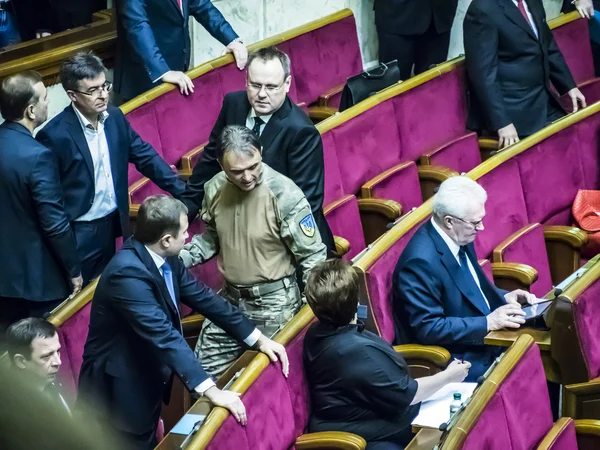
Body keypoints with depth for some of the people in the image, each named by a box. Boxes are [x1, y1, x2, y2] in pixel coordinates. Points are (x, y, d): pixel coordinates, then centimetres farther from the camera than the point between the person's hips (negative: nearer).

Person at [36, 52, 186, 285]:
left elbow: (145, 155, 7)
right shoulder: (55, 135, -21)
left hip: (112, 224, 6)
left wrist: (182, 191, 1)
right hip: (79, 234, -6)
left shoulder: (114, 117, -1)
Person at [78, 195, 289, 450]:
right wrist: (211, 391, -39)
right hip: (120, 388, -9)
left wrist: (258, 339, 1)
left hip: (146, 378, 9)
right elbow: (163, 335, -36)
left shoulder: (164, 258, -3)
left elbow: (202, 297, 6)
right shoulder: (128, 272, -30)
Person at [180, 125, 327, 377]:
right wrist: (177, 259, -2)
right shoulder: (215, 189, -5)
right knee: (203, 372, 13)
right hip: (230, 298, 5)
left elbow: (312, 256, -13)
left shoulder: (285, 196, -21)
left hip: (274, 302, -5)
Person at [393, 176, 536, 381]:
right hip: (450, 361, -8)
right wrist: (488, 322, -23)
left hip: (480, 340, 8)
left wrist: (504, 297, 1)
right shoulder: (421, 260, -25)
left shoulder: (458, 238, 1)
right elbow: (428, 328, -24)